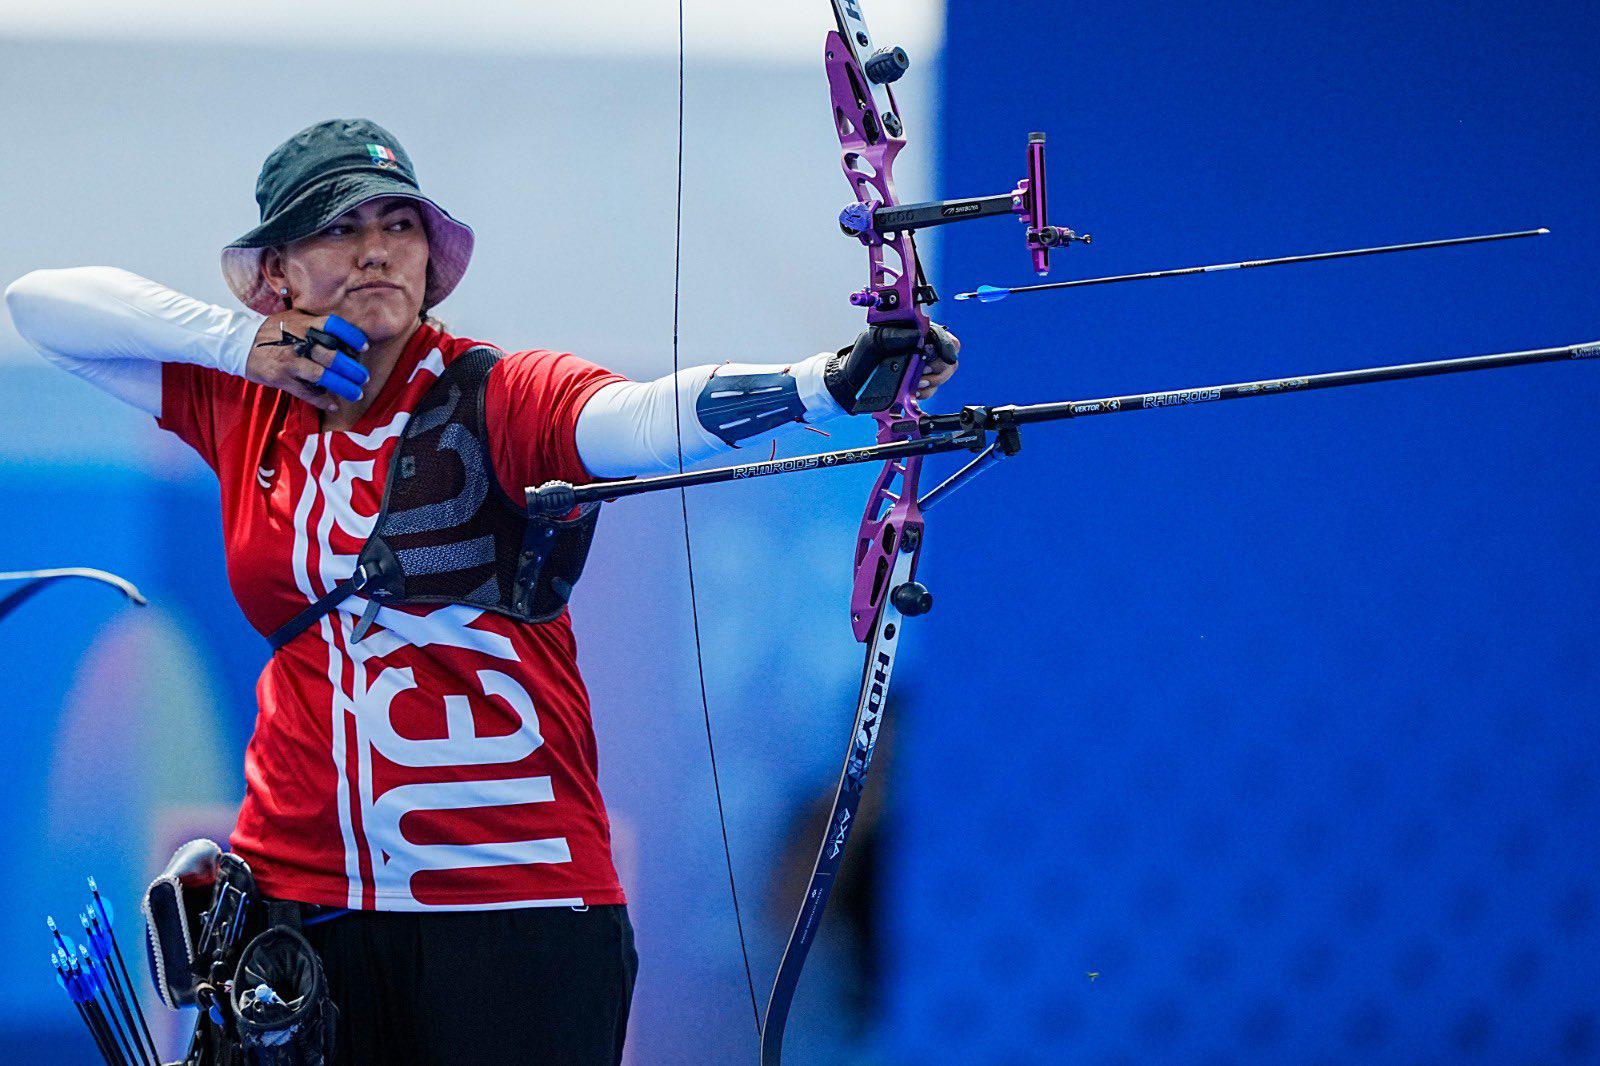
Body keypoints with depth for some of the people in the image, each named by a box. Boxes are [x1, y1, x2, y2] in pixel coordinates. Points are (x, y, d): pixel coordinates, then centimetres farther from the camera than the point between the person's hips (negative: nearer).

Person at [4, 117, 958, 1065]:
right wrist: (238, 341, 0)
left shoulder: (495, 399, -6)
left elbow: (646, 418, -25)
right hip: (299, 878, 3)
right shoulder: (245, 408, 8)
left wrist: (827, 382, -45)